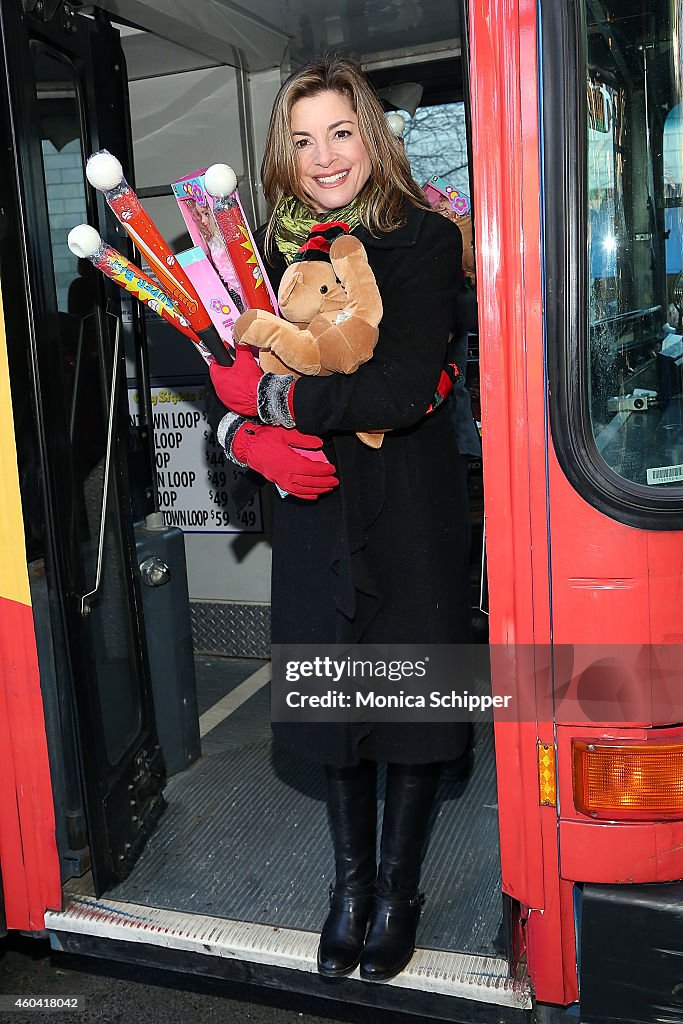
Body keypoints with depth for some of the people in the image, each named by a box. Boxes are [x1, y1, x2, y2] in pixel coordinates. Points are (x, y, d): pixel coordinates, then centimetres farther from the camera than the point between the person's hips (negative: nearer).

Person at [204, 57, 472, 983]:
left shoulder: (422, 239, -10)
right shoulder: (272, 249, 5)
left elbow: (401, 390, -22)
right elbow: (224, 375, 7)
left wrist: (273, 395, -18)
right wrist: (248, 438, -14)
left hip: (411, 511, -4)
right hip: (315, 509, 4)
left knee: (413, 697, 8)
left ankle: (399, 887, 32)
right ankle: (350, 880, 36)